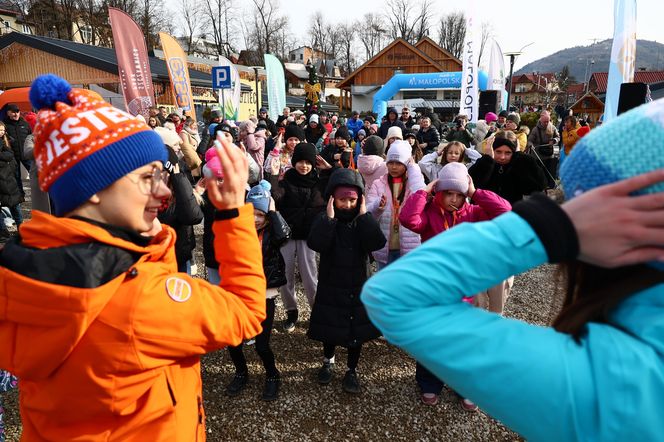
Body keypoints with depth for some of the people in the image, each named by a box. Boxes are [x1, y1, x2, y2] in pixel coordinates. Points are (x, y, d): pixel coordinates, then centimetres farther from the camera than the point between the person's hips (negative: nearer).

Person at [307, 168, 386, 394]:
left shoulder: (364, 220, -5)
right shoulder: (324, 219, -9)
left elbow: (377, 243, -23)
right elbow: (315, 244, -28)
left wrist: (364, 215, -23)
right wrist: (329, 218, -30)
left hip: (359, 286, 1)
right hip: (331, 285, -1)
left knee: (356, 329, 9)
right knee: (329, 327, 15)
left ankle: (352, 371, 29)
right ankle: (328, 362, 42)